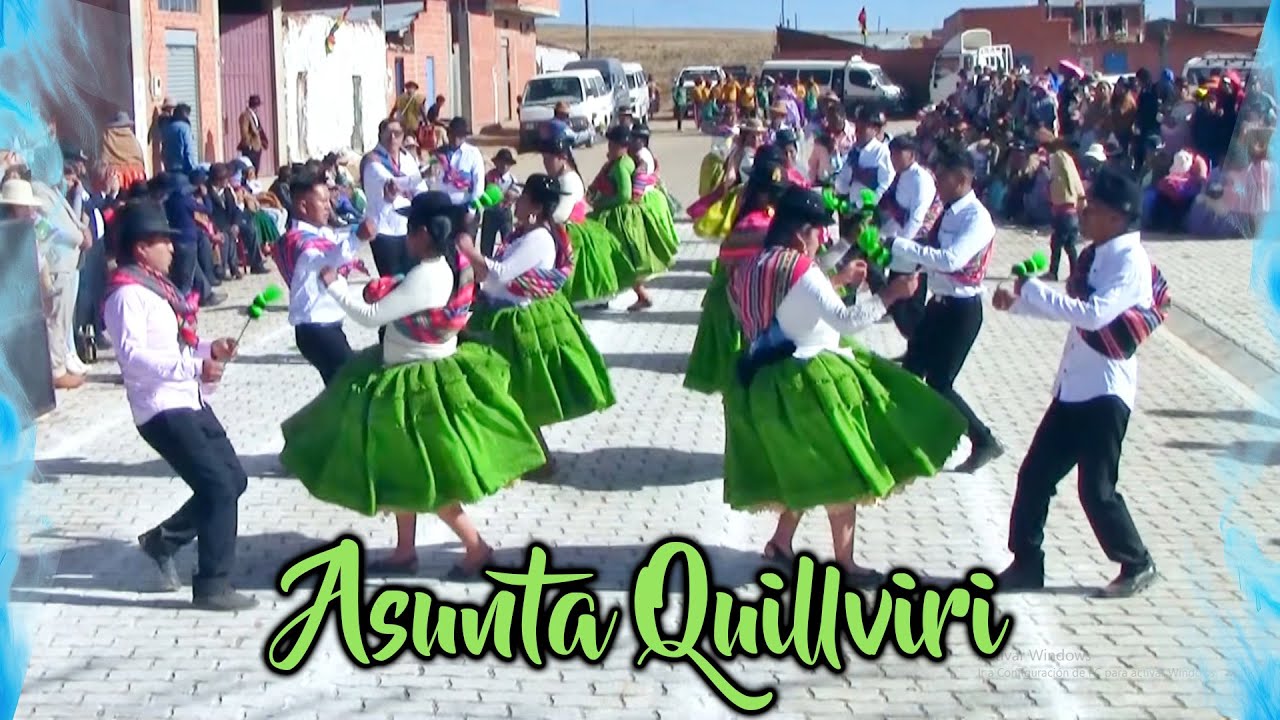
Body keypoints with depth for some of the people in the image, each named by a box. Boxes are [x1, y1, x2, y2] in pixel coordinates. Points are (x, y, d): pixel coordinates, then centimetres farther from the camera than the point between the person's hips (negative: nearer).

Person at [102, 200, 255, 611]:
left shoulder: (154, 285, 17)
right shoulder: (128, 293, -14)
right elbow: (132, 354, -25)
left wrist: (208, 350, 6)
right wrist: (194, 366, -31)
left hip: (191, 402, 10)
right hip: (162, 409, -10)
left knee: (233, 479, 14)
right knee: (218, 487, -12)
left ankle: (163, 540, 27)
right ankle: (213, 587, -4)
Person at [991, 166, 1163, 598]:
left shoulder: (1130, 261, -17)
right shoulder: (1095, 255, 10)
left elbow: (1094, 314, -30)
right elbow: (1066, 309, 20)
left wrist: (1033, 289, -25)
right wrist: (1017, 302, 6)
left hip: (1105, 392, -9)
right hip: (1073, 387, 9)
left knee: (1096, 489, -2)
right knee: (1035, 475, 8)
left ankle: (1137, 564, 18)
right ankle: (1027, 565, 18)